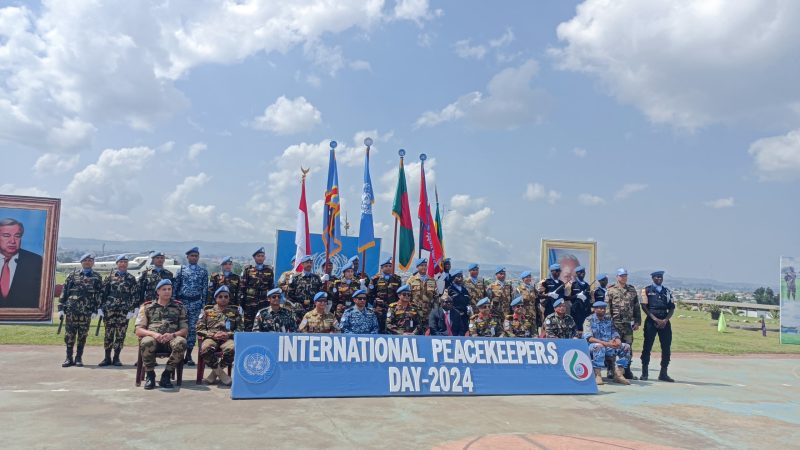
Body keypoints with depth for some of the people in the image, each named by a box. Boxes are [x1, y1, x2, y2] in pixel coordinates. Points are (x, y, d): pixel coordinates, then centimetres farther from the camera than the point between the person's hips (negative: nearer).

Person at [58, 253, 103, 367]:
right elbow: (64, 292, 9)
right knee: (69, 334, 2)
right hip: (71, 310, 1)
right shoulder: (72, 276, 11)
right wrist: (61, 308, 3)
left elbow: (100, 294, 5)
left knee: (82, 335, 3)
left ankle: (79, 358, 12)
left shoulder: (97, 277, 9)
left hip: (87, 312, -1)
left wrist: (97, 309, -4)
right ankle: (69, 358, 11)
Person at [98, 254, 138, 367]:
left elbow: (135, 295, 0)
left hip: (124, 310, -1)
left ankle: (116, 358, 12)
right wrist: (101, 307, 1)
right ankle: (107, 358, 13)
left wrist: (132, 310, -8)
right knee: (108, 333, 4)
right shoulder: (110, 276, 9)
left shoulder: (131, 278, 6)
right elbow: (103, 292, 8)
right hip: (110, 309, 1)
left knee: (121, 334, 2)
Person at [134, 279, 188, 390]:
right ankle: (150, 375, -14)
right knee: (146, 343, -38)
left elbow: (185, 330, 10)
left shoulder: (179, 307, 17)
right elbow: (138, 331, 7)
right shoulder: (147, 307, 15)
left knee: (181, 342, -35)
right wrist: (153, 334, -14)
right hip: (152, 337, 0)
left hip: (171, 339, 1)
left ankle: (166, 375, -17)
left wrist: (172, 334, -12)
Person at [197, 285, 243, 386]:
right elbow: (199, 329, 11)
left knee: (232, 348, -38)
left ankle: (215, 372, -12)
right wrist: (213, 335, -6)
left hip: (227, 339, 0)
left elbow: (240, 329, 13)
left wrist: (229, 334, -7)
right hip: (211, 338, 0)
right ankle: (220, 372, -15)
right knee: (206, 348, -38)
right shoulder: (208, 311, 19)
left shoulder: (234, 311, 20)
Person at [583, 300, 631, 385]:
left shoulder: (608, 320, 13)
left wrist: (617, 341, -18)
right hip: (592, 347, -6)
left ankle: (618, 374, -7)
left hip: (609, 348, 6)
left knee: (626, 347, -9)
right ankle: (597, 375, -29)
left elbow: (615, 333, 7)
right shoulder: (589, 320, -6)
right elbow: (589, 338, -19)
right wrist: (606, 343, -30)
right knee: (599, 346, -38)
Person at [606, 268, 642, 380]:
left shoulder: (632, 290, 12)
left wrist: (637, 322, 8)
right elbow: (607, 307, -5)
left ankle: (627, 371, 16)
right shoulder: (611, 291, -1)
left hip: (628, 324, 4)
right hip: (615, 324, -4)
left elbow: (636, 307, 13)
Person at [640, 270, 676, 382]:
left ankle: (663, 373, 10)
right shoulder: (647, 290, 3)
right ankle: (644, 373, 5)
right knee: (647, 347, -2)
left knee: (666, 347, 1)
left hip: (664, 321, 4)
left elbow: (672, 308, 10)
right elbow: (644, 307, -4)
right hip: (651, 321, -4)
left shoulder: (667, 292, 15)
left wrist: (665, 320, -6)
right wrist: (655, 319, -12)